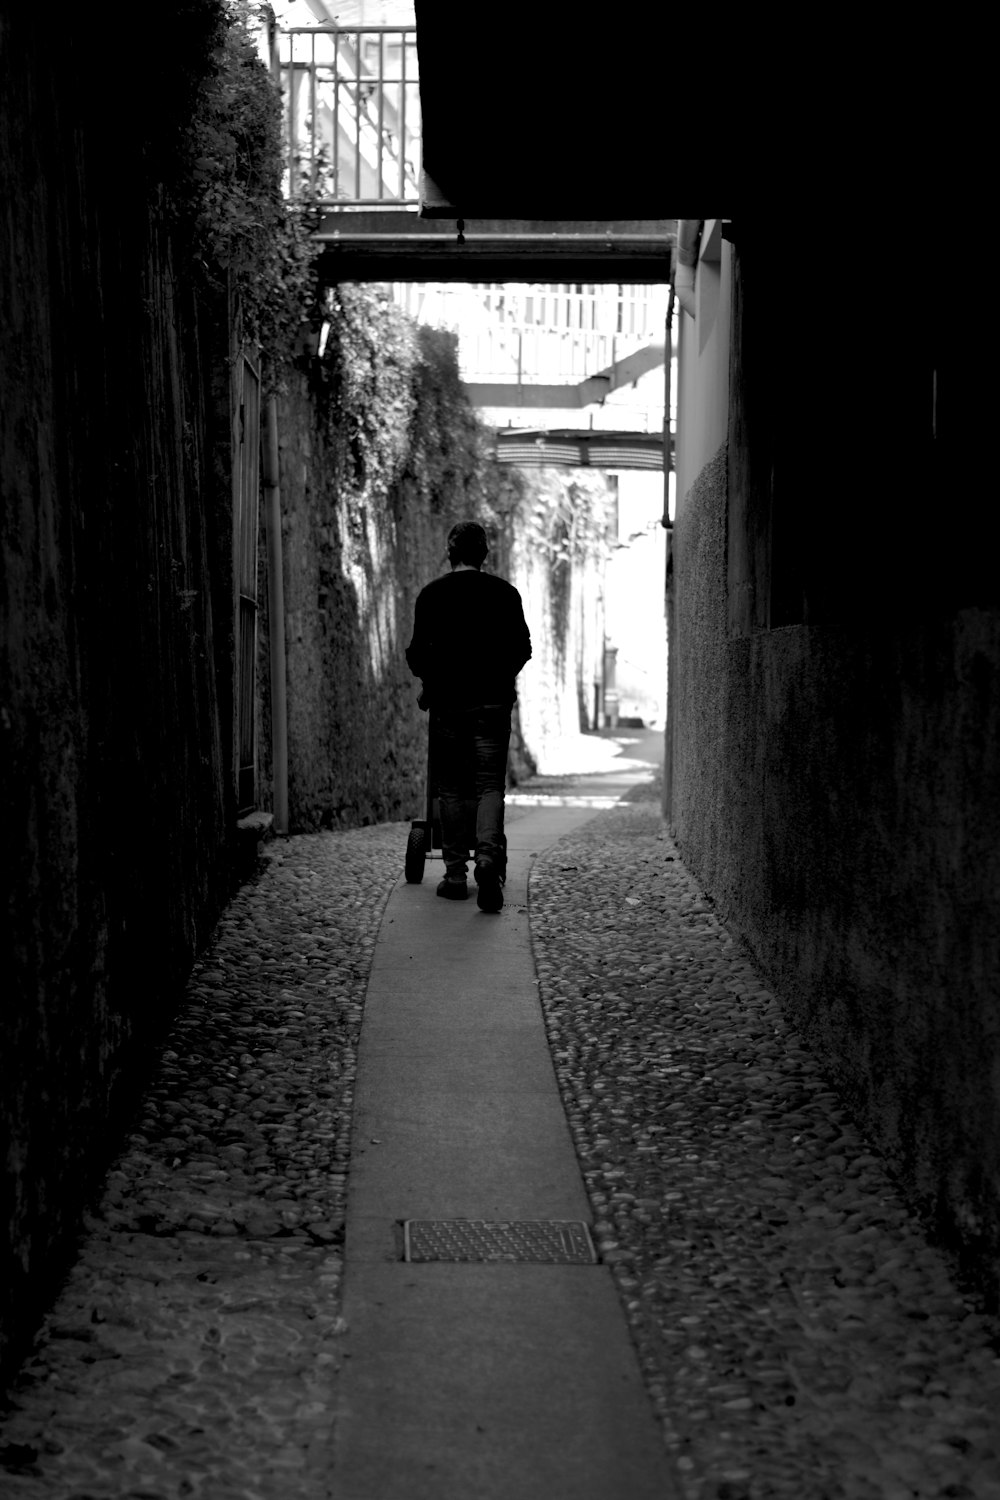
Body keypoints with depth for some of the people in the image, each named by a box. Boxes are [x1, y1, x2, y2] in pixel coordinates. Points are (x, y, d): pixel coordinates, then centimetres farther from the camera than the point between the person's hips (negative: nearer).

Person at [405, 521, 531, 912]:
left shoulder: (432, 594, 0)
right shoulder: (504, 593, 3)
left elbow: (418, 652, -1)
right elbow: (521, 648, 7)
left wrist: (429, 682, 18)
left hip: (447, 701, 0)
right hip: (493, 700, 1)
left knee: (451, 788, 7)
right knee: (490, 785, 3)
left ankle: (456, 874, 8)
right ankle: (489, 853, -21)